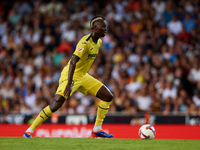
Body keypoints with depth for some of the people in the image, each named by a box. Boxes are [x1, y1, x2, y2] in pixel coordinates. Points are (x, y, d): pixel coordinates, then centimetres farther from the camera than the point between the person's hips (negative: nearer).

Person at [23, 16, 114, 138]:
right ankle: (29, 131, -13)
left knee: (108, 96, 1)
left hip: (83, 76, 9)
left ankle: (97, 130, 9)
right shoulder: (85, 42, -23)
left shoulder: (99, 42, 5)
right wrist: (69, 84, -42)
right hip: (70, 76, -9)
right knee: (57, 103, -23)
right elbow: (73, 61, -34)